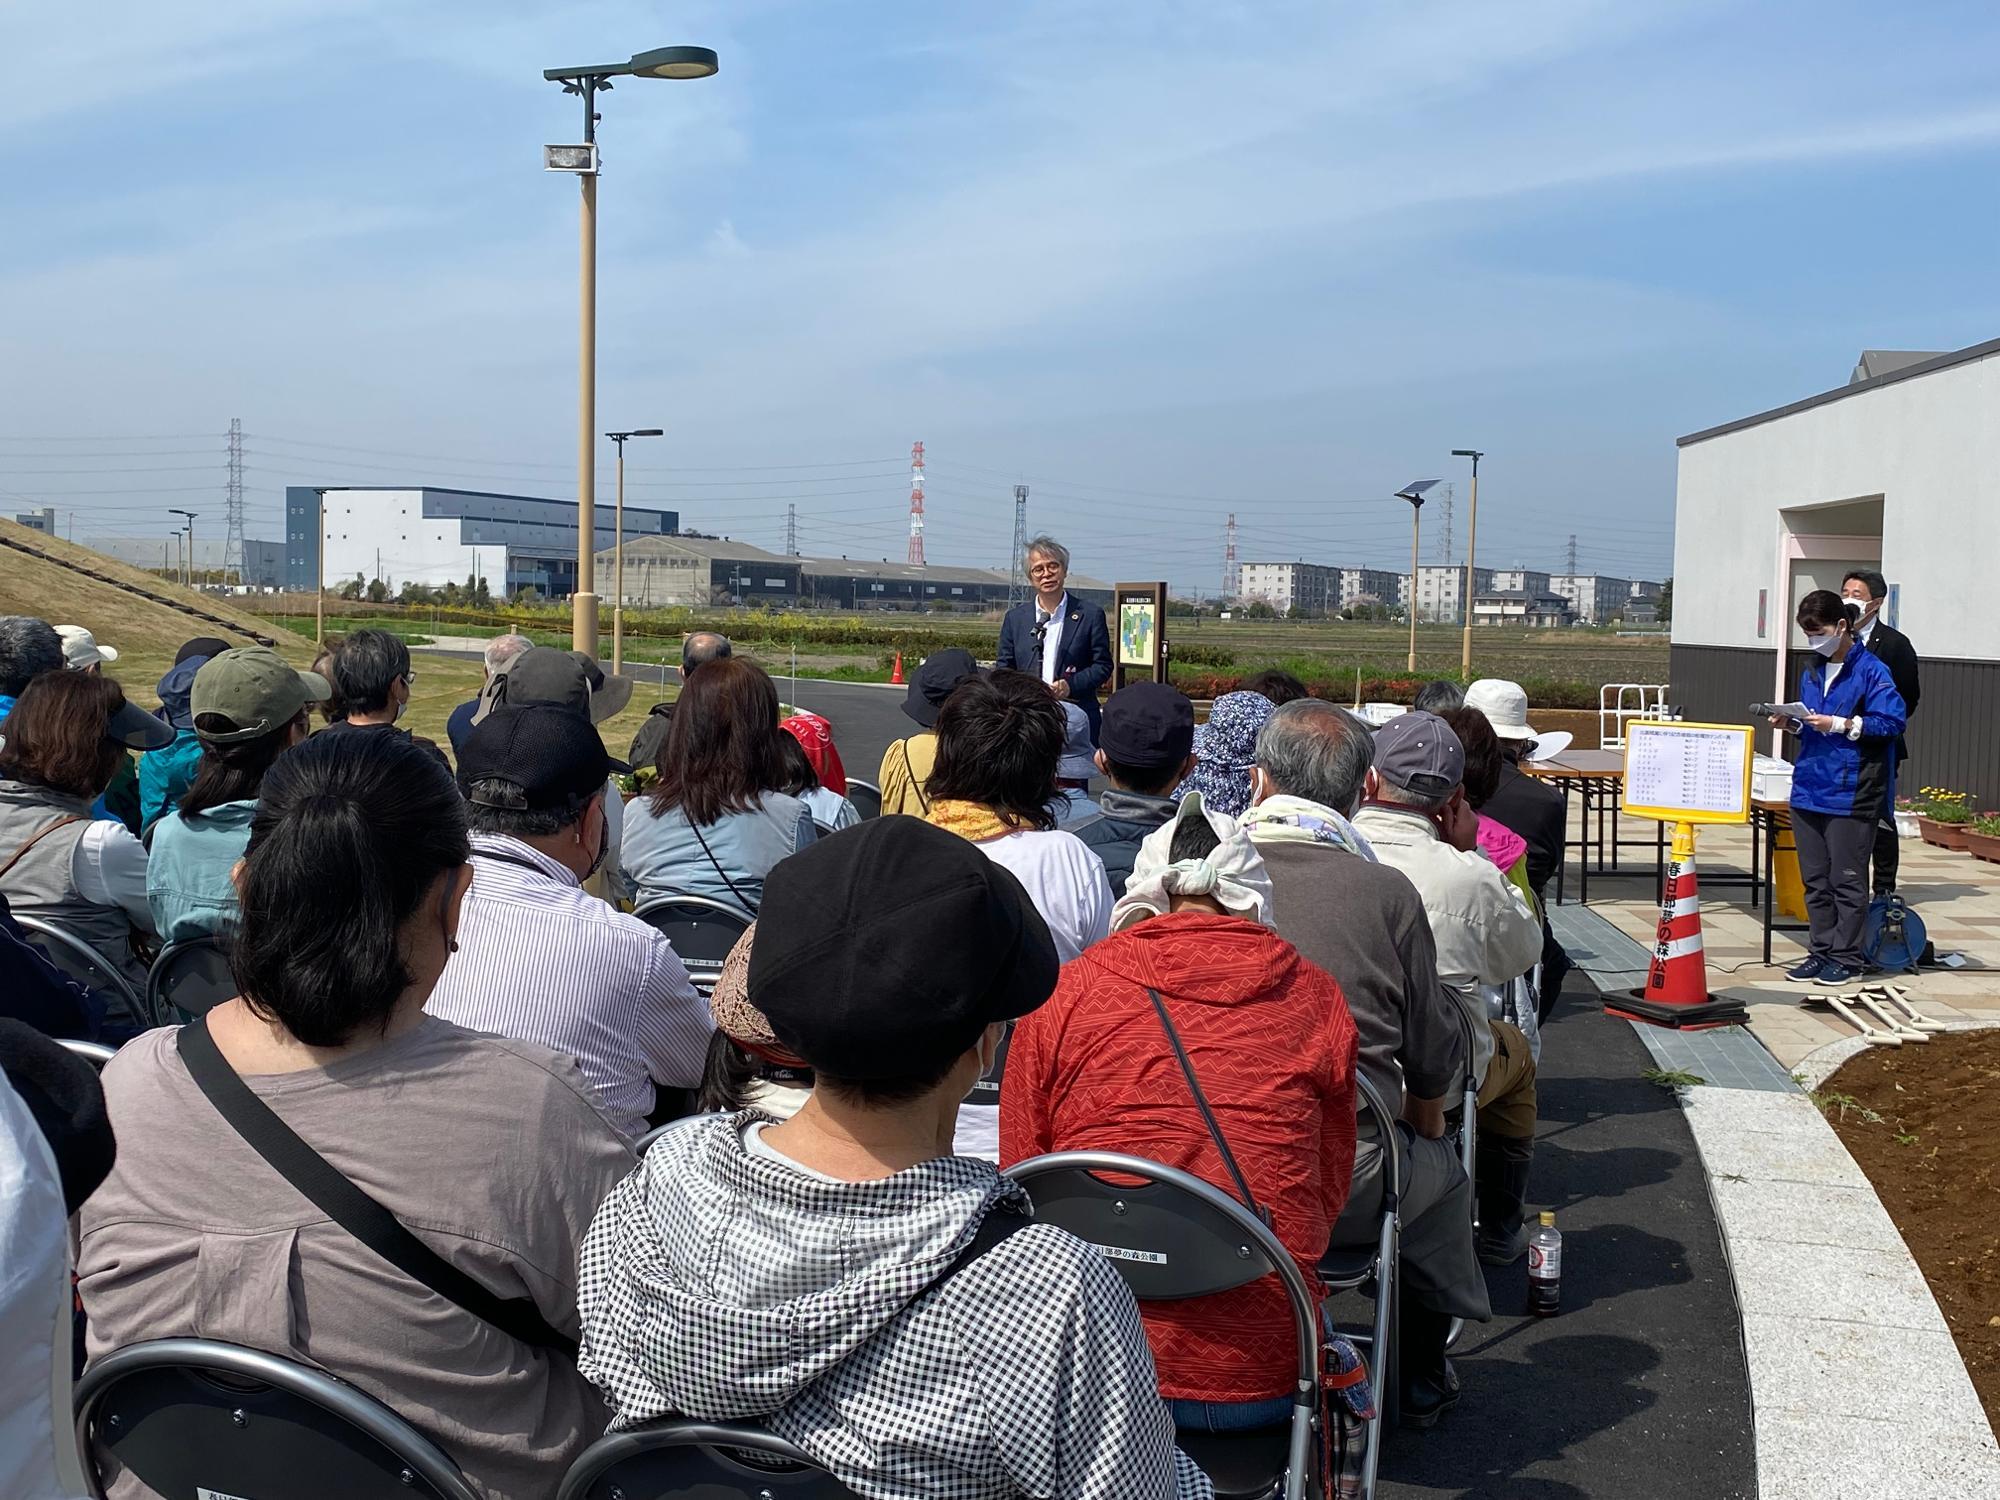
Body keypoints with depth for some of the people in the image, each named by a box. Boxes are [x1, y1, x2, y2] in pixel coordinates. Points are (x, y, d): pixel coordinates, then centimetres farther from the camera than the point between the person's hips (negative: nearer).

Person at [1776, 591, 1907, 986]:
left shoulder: (1871, 670, -8)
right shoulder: (1812, 672, 15)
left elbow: (1891, 723, -14)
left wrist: (1839, 724, -20)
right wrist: (1791, 724, 2)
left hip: (1851, 794, -7)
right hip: (1809, 788, 7)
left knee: (1846, 879, 1)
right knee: (1815, 879, 11)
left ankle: (1846, 957, 9)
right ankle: (1821, 952, 20)